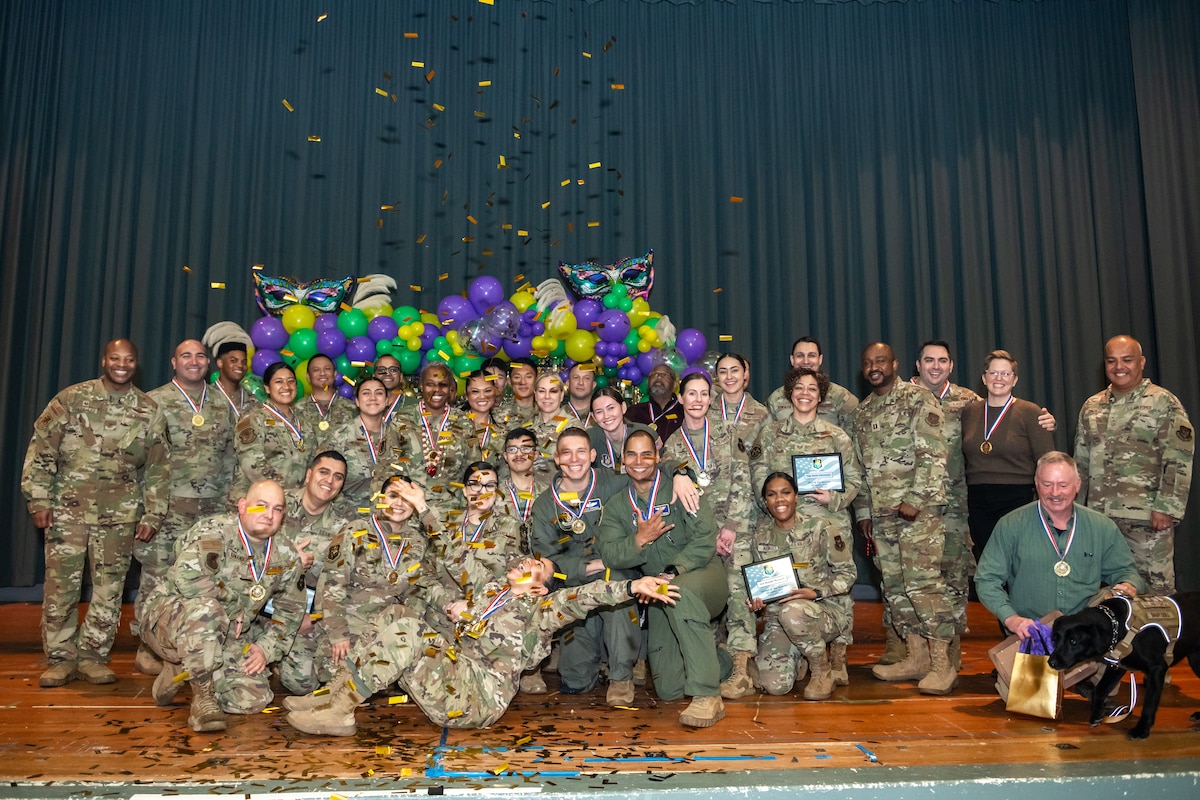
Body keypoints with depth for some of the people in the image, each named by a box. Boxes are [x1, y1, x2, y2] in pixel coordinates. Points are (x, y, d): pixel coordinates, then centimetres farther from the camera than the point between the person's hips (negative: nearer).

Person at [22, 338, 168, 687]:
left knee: (109, 588, 5)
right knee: (60, 586, 3)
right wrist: (38, 499, -6)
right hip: (68, 509, -1)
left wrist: (153, 515, 2)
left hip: (120, 515, 1)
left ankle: (93, 657, 18)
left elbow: (158, 468, 6)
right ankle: (61, 659, 16)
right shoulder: (72, 398, 1)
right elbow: (41, 449, 0)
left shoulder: (149, 410, 4)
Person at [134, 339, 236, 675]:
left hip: (213, 509, 3)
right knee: (157, 576, -1)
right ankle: (148, 649, 11)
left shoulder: (223, 405, 13)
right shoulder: (154, 402, 2)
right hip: (168, 508, -3)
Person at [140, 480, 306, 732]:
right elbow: (187, 578, -34)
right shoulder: (213, 532, -17)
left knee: (254, 698, -9)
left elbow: (291, 608, 12)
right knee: (205, 610, -39)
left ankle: (183, 671, 16)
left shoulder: (286, 555, 1)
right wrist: (235, 609, -23)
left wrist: (266, 647, -2)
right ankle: (203, 695, -21)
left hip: (225, 638, 7)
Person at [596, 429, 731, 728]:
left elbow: (705, 540, -14)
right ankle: (722, 660, 33)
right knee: (668, 689, 1)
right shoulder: (617, 505, 9)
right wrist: (639, 540, -24)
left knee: (682, 591, -41)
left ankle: (707, 696, -35)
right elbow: (608, 554, -5)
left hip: (702, 575, -5)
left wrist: (672, 572, -26)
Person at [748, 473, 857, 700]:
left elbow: (848, 572, -4)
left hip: (828, 609, -3)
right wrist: (757, 601, -8)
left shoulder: (821, 528, -7)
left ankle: (822, 671, -10)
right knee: (775, 685, -17)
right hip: (779, 616, 3)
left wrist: (815, 593, -19)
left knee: (792, 612, -39)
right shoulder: (760, 536, 4)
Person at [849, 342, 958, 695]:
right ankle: (917, 656, 19)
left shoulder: (918, 399, -4)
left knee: (923, 583, -10)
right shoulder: (862, 411, 16)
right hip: (880, 513, 7)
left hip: (917, 509, -7)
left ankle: (942, 664, -3)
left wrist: (915, 499, -18)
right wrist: (863, 510, 15)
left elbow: (933, 455, -11)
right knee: (894, 586, 9)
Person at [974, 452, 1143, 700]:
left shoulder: (1102, 528, 7)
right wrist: (1010, 618, -16)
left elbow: (1125, 571, 17)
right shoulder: (1011, 526, -2)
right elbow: (987, 579, -1)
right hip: (1029, 634, -3)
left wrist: (1128, 586, -8)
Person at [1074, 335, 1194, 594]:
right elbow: (1082, 462, 17)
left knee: (1154, 585, 0)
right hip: (1098, 516, 5)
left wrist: (1166, 508, -16)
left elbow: (1179, 462, -9)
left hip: (1147, 518, -5)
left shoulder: (1164, 404, -3)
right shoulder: (1091, 407, 13)